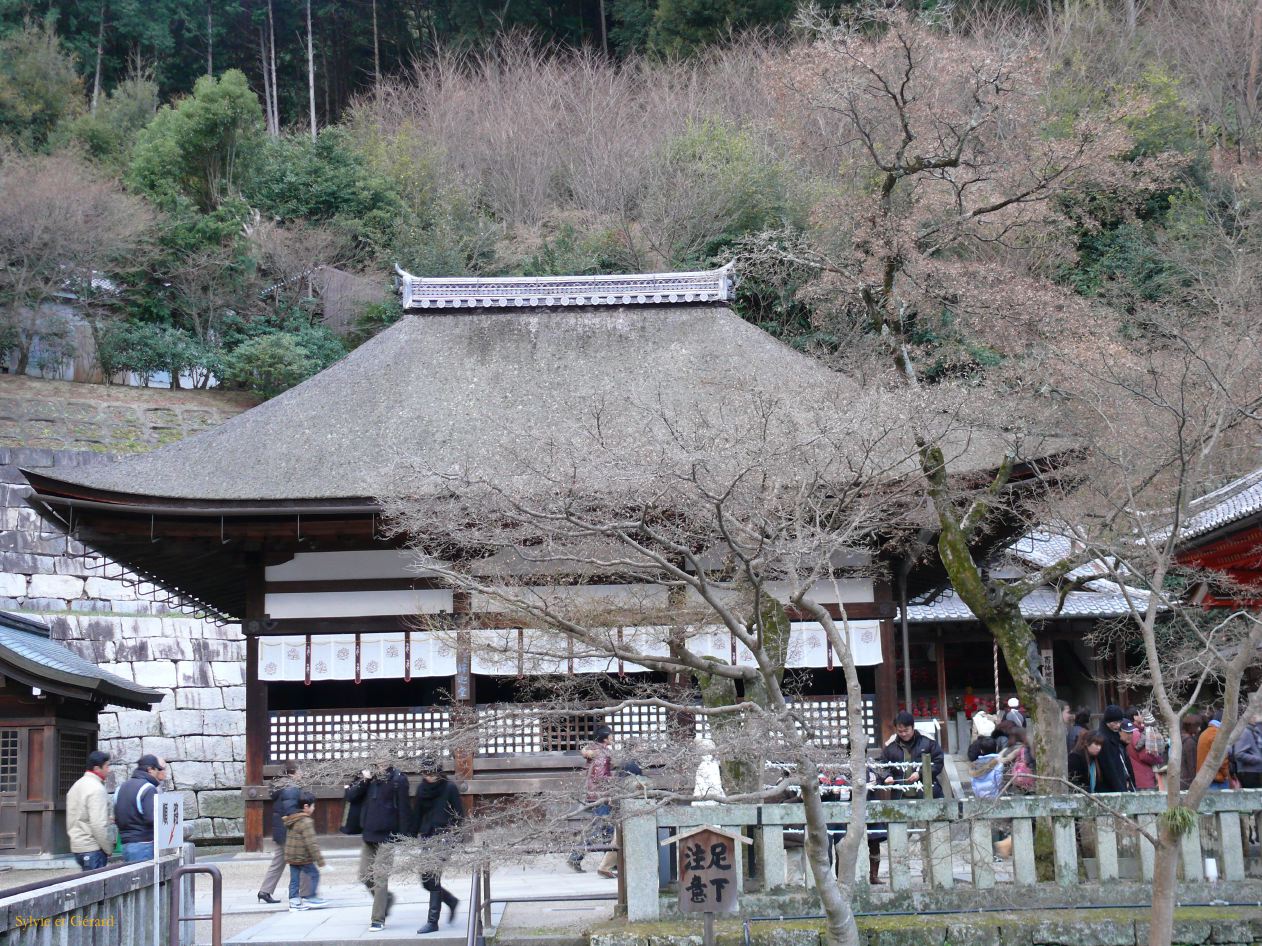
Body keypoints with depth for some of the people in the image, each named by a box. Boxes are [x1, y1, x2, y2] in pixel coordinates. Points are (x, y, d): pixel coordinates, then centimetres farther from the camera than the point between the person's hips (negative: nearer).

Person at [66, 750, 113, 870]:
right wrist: (109, 848, -12)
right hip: (92, 848, -9)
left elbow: (70, 820, 20)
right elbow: (99, 824, -21)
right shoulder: (97, 789, -16)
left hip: (76, 846, 9)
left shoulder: (76, 785, 15)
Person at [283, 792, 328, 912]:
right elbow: (311, 843, -20)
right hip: (303, 857, -8)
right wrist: (319, 859, -17)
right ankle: (310, 898, 5)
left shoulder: (290, 820, 12)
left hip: (291, 856, 8)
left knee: (294, 879, 10)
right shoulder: (306, 822, -17)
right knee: (314, 874, 3)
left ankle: (294, 901, 10)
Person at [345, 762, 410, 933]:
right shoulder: (368, 775, 6)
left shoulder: (397, 779, -8)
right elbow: (350, 796, -1)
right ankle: (386, 899, 34)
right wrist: (363, 780, -16)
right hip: (368, 834, 6)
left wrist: (402, 835, -12)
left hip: (386, 836, -5)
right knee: (365, 876, 9)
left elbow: (402, 809, -9)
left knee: (380, 877, -5)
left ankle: (378, 919, 4)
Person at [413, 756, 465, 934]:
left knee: (433, 879, -10)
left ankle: (433, 921, -3)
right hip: (426, 838, 6)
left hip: (443, 838, -6)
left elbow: (459, 815, -5)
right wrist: (418, 834, 11)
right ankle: (451, 901, 31)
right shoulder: (421, 789, 8)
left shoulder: (449, 789, -6)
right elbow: (418, 814, 16)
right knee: (425, 880, 6)